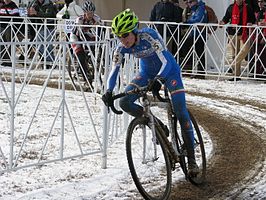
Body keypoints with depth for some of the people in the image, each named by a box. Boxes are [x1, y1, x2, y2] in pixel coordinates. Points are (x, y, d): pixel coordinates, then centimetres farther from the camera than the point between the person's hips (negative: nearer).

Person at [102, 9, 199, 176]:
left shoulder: (149, 36, -33)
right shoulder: (122, 48, -18)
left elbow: (166, 62, -38)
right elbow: (114, 70, -18)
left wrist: (158, 79, -56)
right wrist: (109, 91, -36)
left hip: (169, 71, -5)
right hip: (147, 73, 5)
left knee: (181, 113, -14)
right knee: (125, 103, -16)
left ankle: (192, 159, -4)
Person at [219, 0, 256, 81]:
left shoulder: (247, 8, 6)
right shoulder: (231, 7, 11)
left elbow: (253, 18, 12)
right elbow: (226, 18, 18)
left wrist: (250, 23, -9)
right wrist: (223, 22, -2)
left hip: (244, 34, -2)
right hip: (233, 34, 2)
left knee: (245, 49, -25)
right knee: (235, 53, 4)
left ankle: (234, 65, -7)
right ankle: (237, 75, 9)